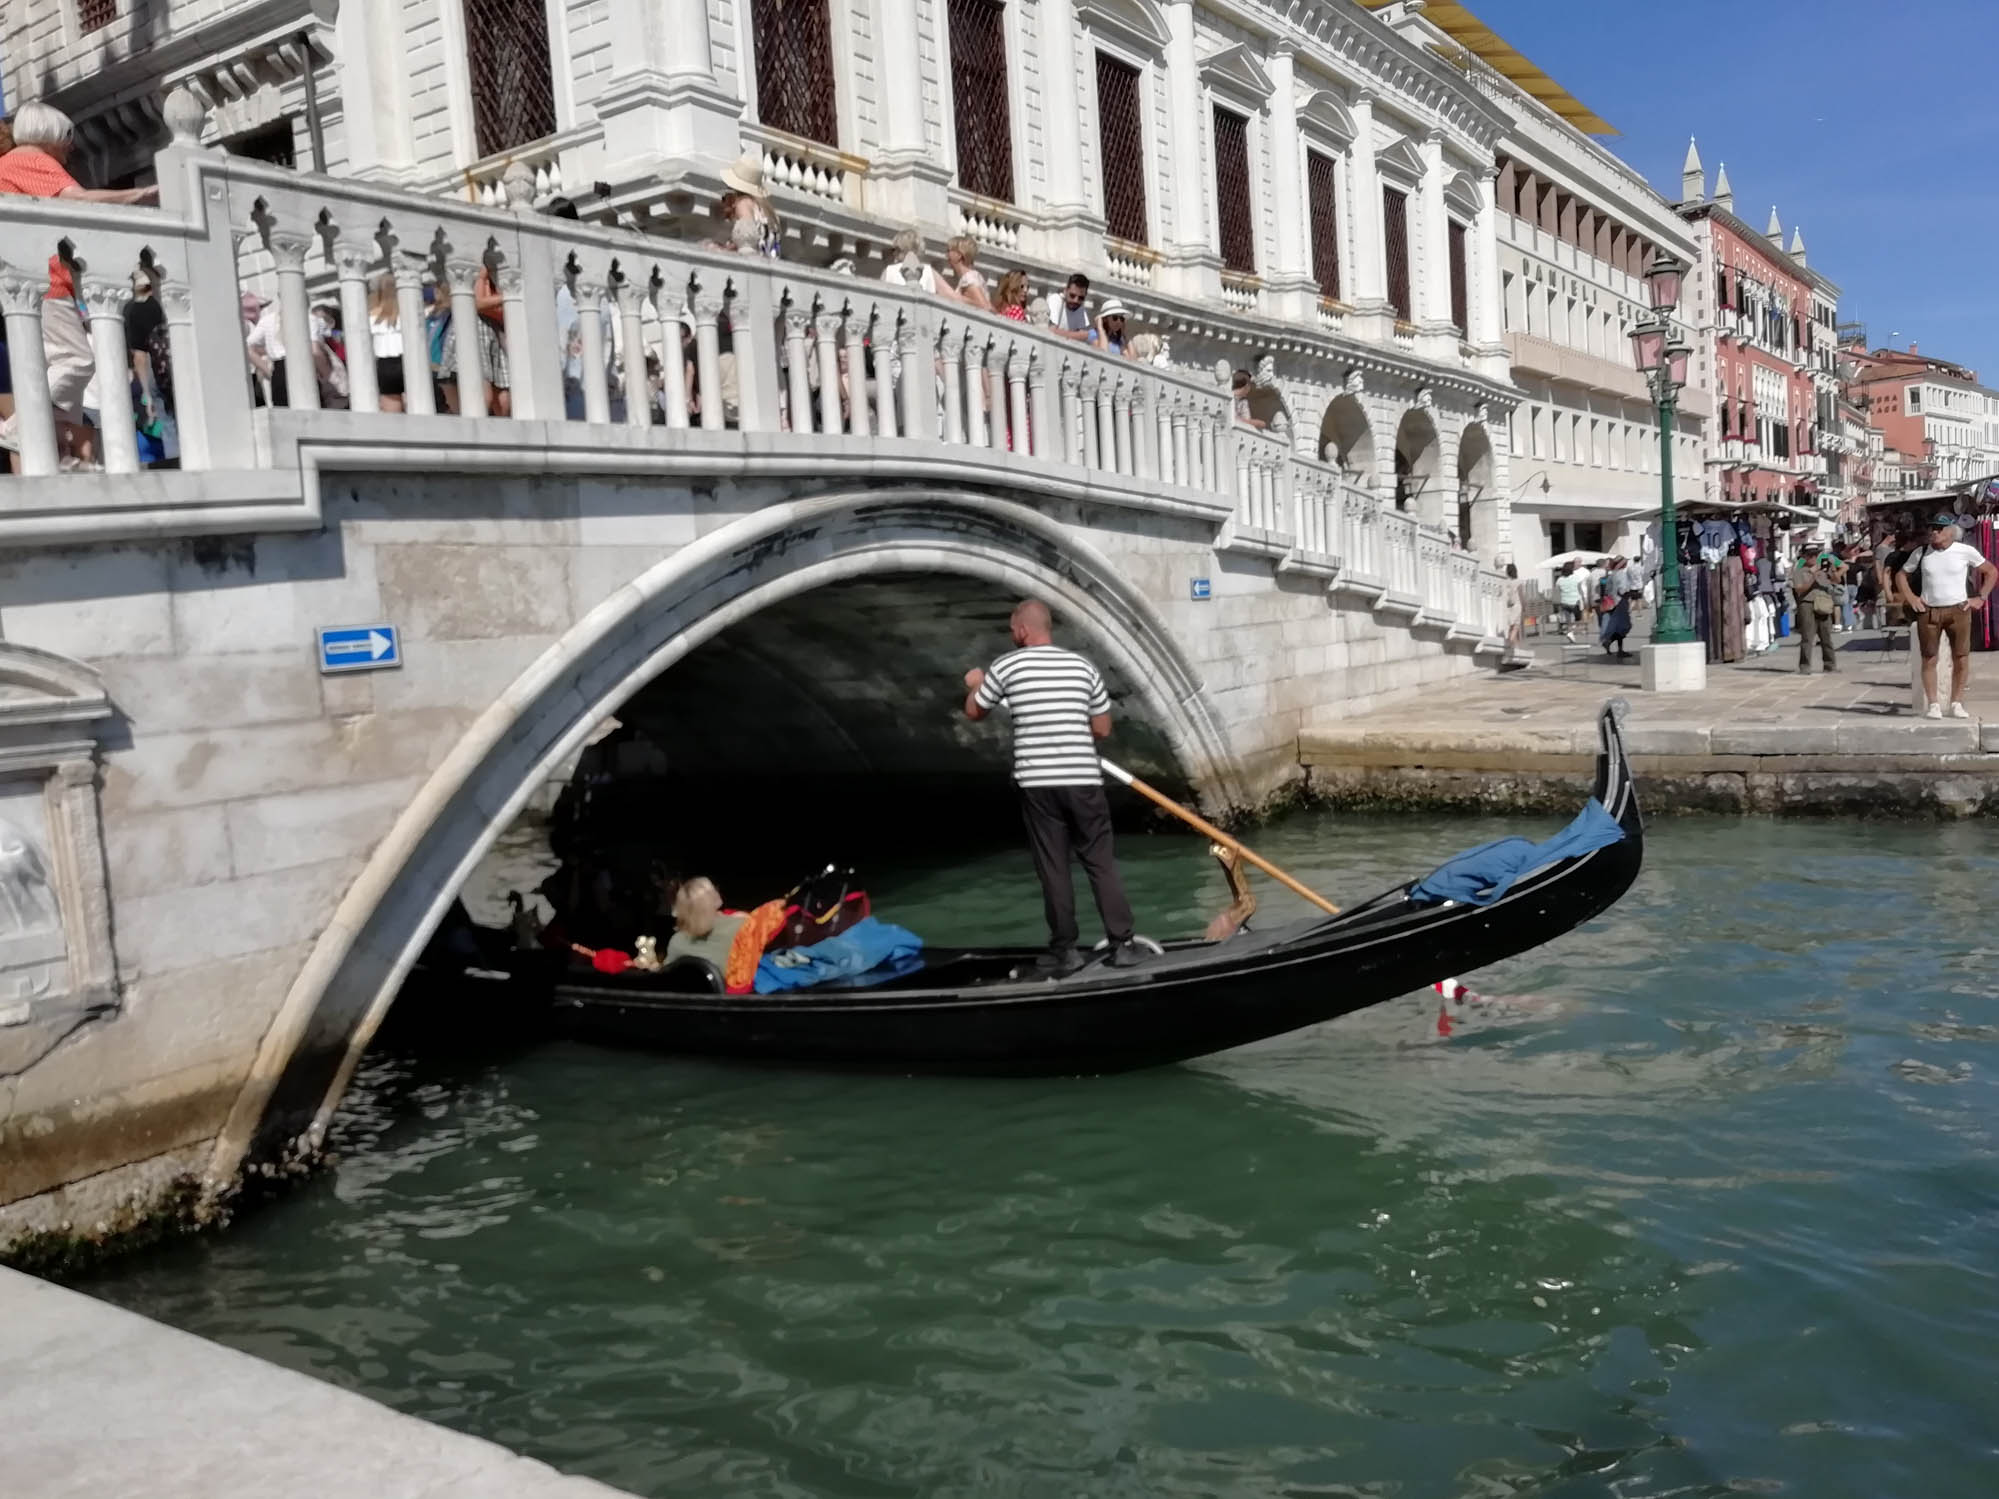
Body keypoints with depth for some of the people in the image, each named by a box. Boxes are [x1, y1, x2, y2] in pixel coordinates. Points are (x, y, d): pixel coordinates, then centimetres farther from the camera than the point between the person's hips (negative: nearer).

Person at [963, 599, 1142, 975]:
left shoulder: (1006, 666, 0)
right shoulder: (1082, 666, 8)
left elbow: (973, 712, 15)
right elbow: (1102, 729, 12)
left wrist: (975, 685, 34)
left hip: (1037, 782, -2)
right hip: (1083, 780, 2)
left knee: (1053, 868, 5)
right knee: (1100, 863, 8)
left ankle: (1064, 951, 9)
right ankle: (1122, 945, 8)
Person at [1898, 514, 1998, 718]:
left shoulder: (1966, 552, -2)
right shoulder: (1921, 553, 2)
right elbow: (1901, 574, 15)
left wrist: (1981, 598, 2)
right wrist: (1910, 597, 3)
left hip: (1958, 610, -1)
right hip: (1928, 612, 1)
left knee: (1961, 659, 0)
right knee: (1929, 659, 0)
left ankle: (1956, 703, 9)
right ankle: (1932, 705, 6)